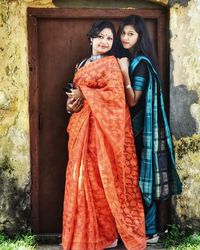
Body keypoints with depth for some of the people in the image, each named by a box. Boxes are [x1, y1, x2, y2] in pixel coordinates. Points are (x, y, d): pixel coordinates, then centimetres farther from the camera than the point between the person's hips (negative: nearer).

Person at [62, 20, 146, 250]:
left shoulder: (110, 63, -5)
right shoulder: (83, 64, 18)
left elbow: (115, 94, -16)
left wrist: (84, 94, -13)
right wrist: (74, 100, 1)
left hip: (103, 126, -7)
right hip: (84, 126, 7)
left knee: (103, 178, -3)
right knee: (85, 177, 7)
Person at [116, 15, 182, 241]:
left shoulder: (141, 63, -14)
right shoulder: (125, 59, 11)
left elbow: (133, 101, -18)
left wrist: (124, 73, -23)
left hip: (142, 128, -8)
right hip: (130, 127, 8)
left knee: (143, 177, -1)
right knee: (134, 177, 12)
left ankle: (149, 230, 10)